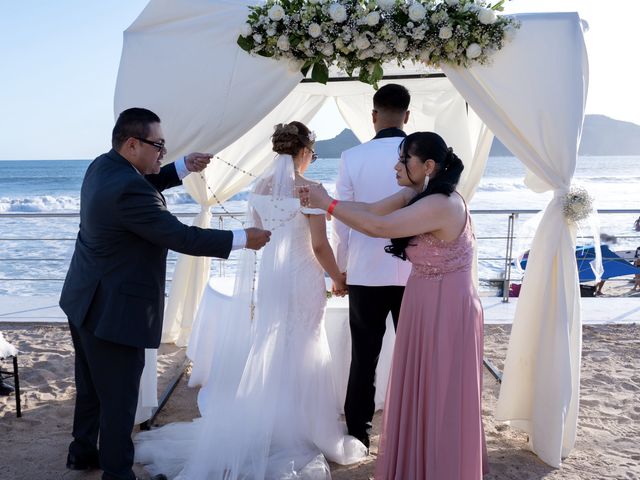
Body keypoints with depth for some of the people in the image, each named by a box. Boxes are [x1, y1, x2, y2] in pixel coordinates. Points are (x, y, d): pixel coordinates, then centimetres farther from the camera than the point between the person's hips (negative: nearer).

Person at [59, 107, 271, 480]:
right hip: (114, 311, -10)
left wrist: (184, 167, 6)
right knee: (119, 397, 5)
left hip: (87, 301, 11)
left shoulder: (103, 165, 2)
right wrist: (243, 239, -18)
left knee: (91, 387, 25)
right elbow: (181, 237, -26)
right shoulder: (127, 189, -27)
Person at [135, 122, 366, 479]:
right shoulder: (310, 189, -14)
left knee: (264, 353, 17)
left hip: (266, 276, 5)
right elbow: (319, 246, -13)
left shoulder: (260, 187, 3)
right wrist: (338, 279, 2)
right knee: (299, 356, 7)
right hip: (301, 278, -5)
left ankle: (260, 429, 29)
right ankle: (297, 431, 19)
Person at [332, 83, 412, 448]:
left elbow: (341, 222, -2)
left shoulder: (353, 158, -6)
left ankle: (359, 433, 23)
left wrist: (340, 269, 11)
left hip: (367, 273, 0)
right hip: (416, 273, 1)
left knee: (364, 358, 11)